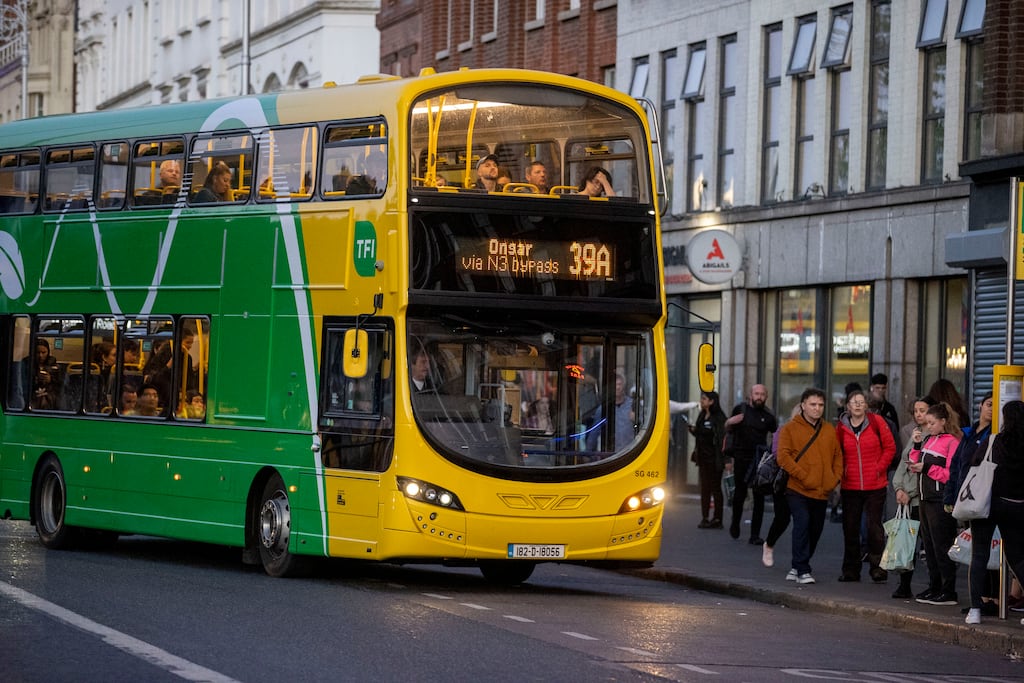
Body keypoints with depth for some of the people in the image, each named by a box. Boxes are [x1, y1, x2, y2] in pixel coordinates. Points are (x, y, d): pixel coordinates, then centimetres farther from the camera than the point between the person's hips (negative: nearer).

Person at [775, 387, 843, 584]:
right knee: (802, 524, -17)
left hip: (822, 492, 5)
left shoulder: (829, 430, 12)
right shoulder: (790, 428, -2)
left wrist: (836, 478, 1)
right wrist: (803, 476, -16)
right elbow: (783, 456, -9)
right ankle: (802, 570, -13)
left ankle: (797, 568, 26)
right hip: (798, 490, -5)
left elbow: (838, 456, 17)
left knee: (815, 530, 10)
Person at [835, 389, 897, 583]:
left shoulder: (877, 422, -3)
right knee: (850, 528, 7)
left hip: (875, 486, -3)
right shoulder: (842, 427, 4)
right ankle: (851, 570, 15)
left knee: (874, 527, -3)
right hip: (850, 486, 3)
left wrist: (880, 467, -6)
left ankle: (877, 569, 3)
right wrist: (839, 475, 3)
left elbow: (890, 447, 1)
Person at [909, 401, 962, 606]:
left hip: (941, 501, -9)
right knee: (929, 546, 13)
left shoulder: (952, 441, -11)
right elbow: (916, 465, 16)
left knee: (941, 547, -6)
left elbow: (951, 474, -16)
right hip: (926, 498, 9)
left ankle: (949, 593, -3)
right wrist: (917, 445, 6)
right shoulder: (928, 440, 14)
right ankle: (934, 588, 22)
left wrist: (927, 468, -18)